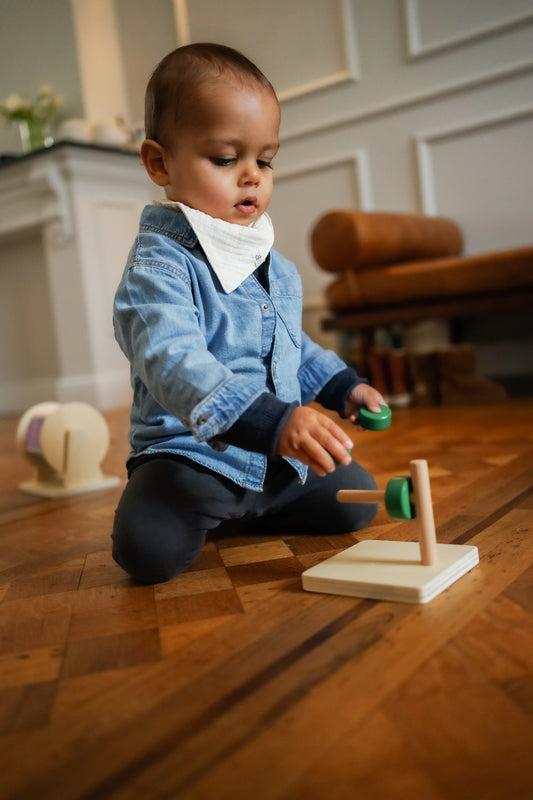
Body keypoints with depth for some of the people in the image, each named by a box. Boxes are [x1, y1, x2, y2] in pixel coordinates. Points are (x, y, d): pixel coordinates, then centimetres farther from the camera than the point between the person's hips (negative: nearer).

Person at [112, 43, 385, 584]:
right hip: (190, 453, -6)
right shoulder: (158, 266, -17)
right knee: (147, 546, -28)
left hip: (281, 456, 7)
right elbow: (174, 363, -34)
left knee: (353, 501, 1)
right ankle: (206, 513, 8)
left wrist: (342, 385, 15)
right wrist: (273, 420, -45)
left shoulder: (275, 266, 11)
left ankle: (244, 509, 19)